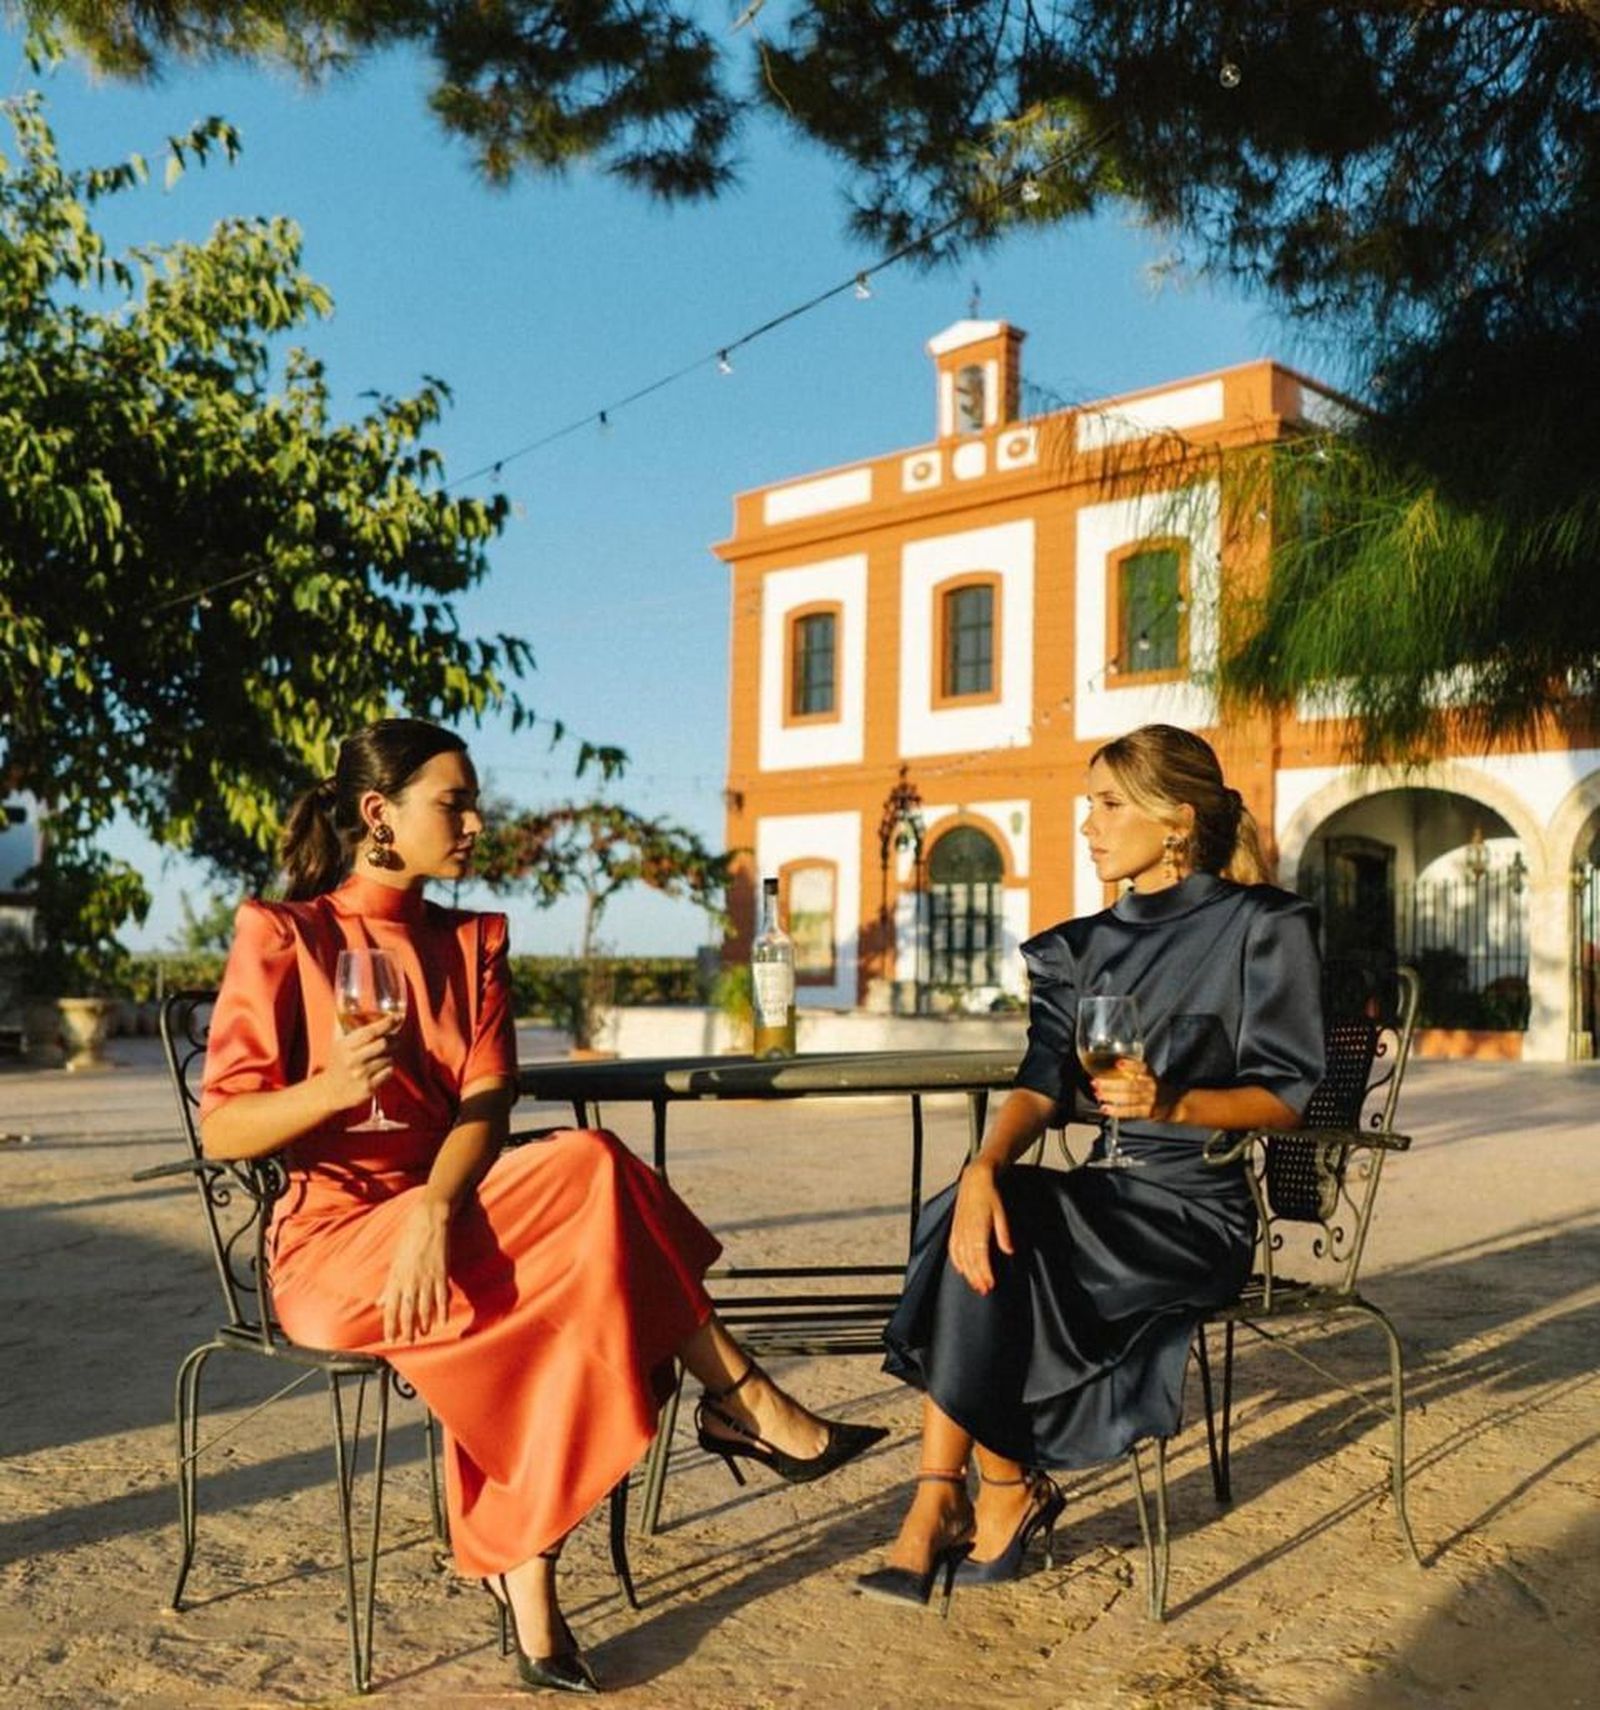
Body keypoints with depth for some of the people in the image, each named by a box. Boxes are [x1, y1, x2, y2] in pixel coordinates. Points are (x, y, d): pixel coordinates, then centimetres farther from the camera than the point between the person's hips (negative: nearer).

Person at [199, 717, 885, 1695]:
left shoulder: (471, 942, 11)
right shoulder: (283, 936, -4)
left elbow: (486, 1107, -3)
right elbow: (219, 1130, -9)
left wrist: (435, 1212, -23)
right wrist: (332, 1088, -29)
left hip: (442, 1217, 6)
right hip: (332, 1245, -5)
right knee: (590, 1175, -26)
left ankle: (519, 1565, -19)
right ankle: (745, 1406, -13)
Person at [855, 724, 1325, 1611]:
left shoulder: (1262, 926, -4)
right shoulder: (1085, 945, 13)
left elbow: (1287, 1096, -7)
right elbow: (1041, 1082, 0)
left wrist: (1172, 1103, -25)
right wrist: (985, 1167, -20)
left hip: (1200, 1210, -5)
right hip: (1107, 1193, 5)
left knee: (986, 1247, -23)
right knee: (975, 1214, -25)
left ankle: (1006, 1491, -3)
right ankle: (942, 1505, -19)